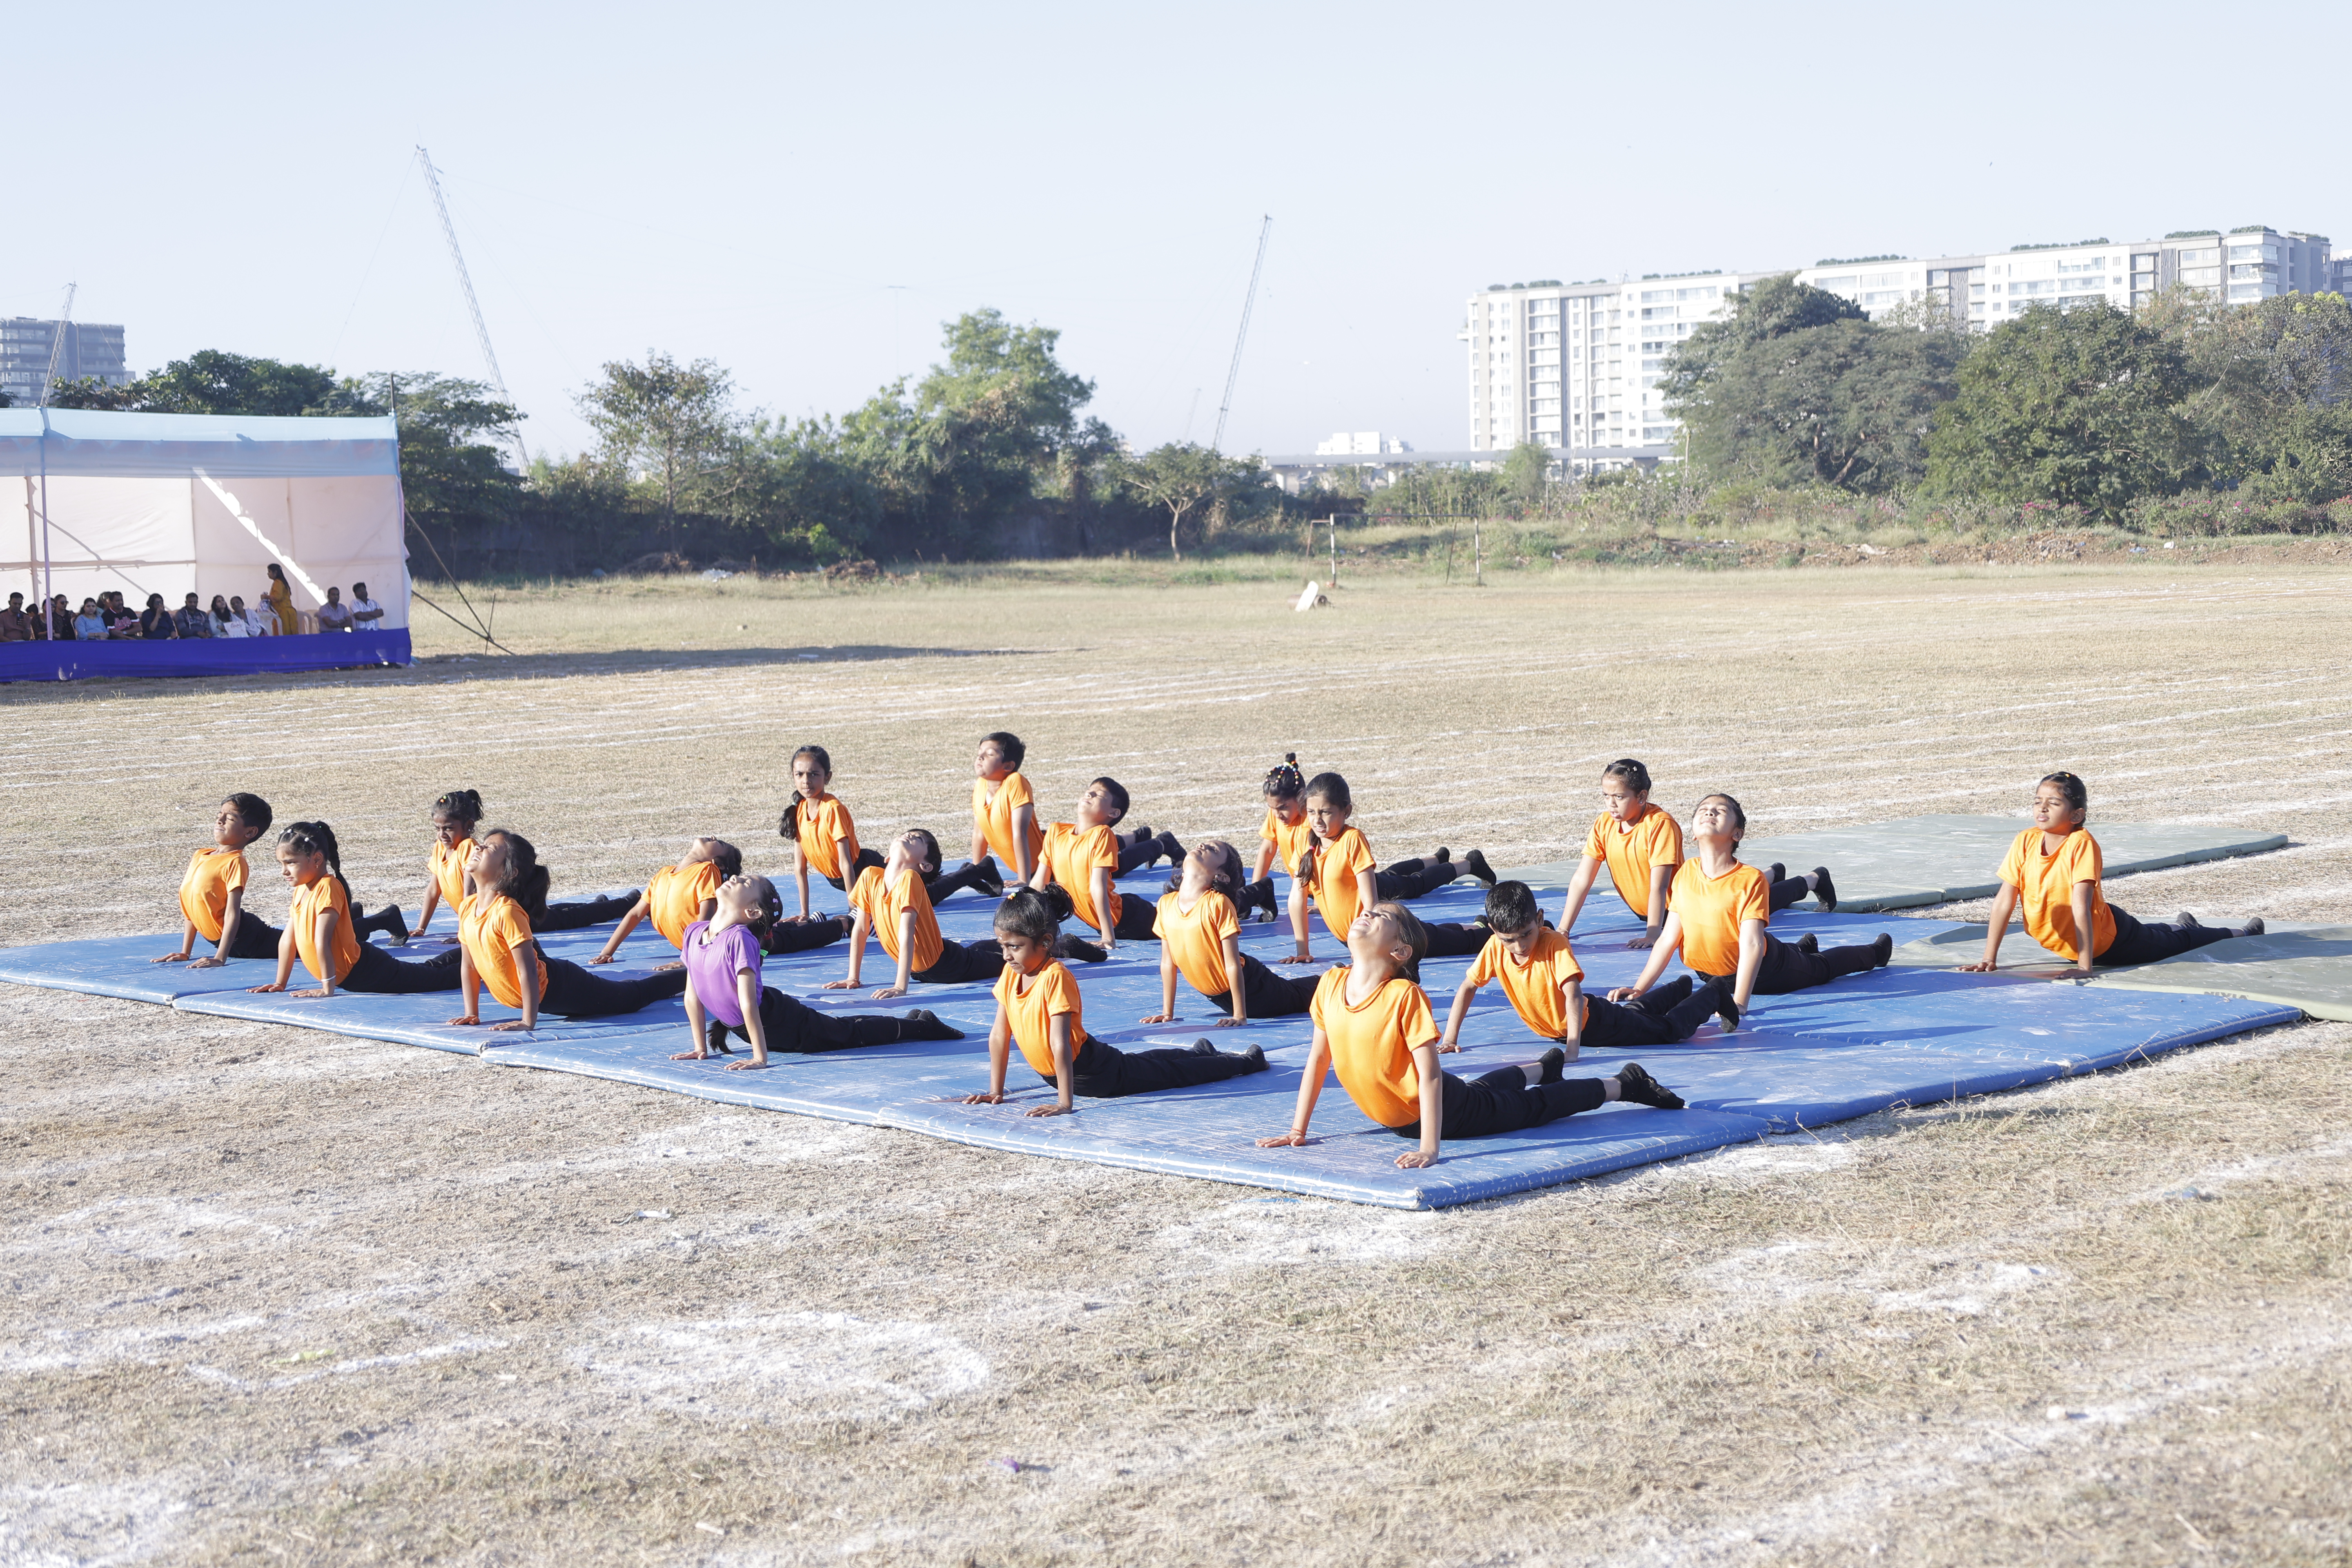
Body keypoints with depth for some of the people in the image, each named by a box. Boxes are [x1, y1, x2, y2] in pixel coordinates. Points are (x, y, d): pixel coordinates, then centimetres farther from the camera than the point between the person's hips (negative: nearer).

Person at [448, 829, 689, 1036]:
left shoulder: (508, 912, -32)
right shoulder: (468, 908, -8)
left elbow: (528, 970, -33)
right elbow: (468, 964, 4)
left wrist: (529, 1022, -32)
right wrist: (471, 1013, 2)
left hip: (557, 987, -7)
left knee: (634, 996, 15)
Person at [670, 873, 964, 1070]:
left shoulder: (740, 939, -32)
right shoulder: (694, 932, -10)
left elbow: (748, 1002, -33)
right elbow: (692, 994, 0)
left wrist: (760, 1058, -32)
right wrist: (700, 1048, 1)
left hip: (779, 1020, -7)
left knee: (851, 1033, 12)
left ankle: (923, 1026, 32)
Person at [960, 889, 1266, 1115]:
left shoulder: (1057, 977, -33)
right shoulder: (1010, 975, -10)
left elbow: (1060, 1044, -36)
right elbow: (999, 1035, -3)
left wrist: (1065, 1103, -38)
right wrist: (995, 1092, -3)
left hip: (1095, 1071, -7)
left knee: (1170, 1074, 12)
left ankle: (1246, 1061, 31)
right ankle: (1201, 1051, 56)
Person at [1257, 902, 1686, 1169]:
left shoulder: (1405, 996, -32)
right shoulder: (1331, 985, -15)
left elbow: (1430, 1076, -33)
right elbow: (1318, 1059, -4)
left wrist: (1430, 1148, -38)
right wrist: (1297, 1132, -3)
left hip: (1450, 1111, -7)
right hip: (1399, 1118, 7)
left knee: (1534, 1106, 13)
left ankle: (1626, 1084, 34)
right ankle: (1546, 1066, 65)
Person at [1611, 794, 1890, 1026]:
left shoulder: (1750, 879, -30)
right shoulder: (1686, 873, -15)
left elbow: (1752, 944, -35)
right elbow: (1669, 938, -11)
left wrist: (1739, 1002, -44)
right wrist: (1639, 989, -16)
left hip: (1761, 971, -4)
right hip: (1709, 973, 4)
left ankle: (1875, 952, 52)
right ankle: (1803, 948, 62)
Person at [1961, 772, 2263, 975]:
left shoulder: (2082, 843, -33)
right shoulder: (2025, 843, -20)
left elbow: (2080, 907, -36)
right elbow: (2004, 902, -17)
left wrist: (2085, 965, -37)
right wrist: (1989, 959, -19)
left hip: (2107, 939, -5)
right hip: (2064, 946, 5)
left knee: (2172, 943, 21)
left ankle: (2240, 934, 48)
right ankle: (2185, 927, 63)